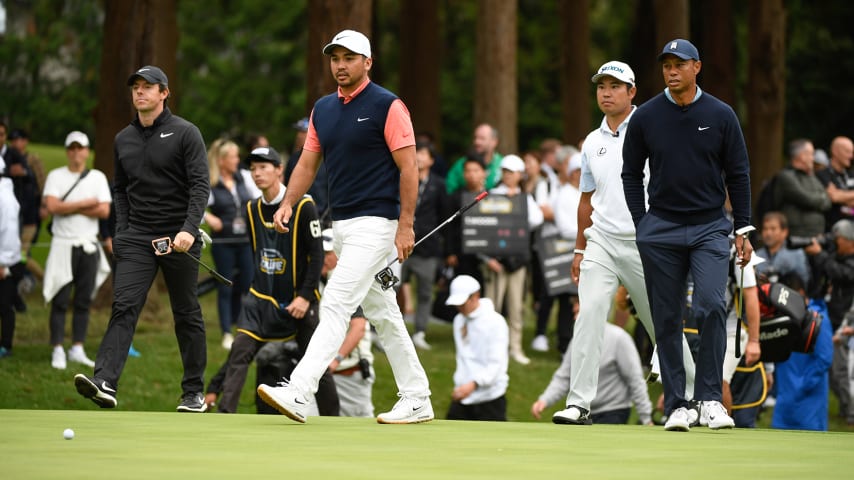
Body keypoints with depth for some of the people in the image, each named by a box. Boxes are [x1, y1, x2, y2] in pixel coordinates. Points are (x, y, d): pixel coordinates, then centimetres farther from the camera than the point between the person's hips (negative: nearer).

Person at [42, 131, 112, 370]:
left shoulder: (98, 177, 7)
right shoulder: (56, 176, 2)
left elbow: (104, 211, -6)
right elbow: (52, 206, -14)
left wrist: (69, 208, -9)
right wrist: (85, 204, -10)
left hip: (89, 245, 2)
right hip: (63, 244, -2)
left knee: (84, 300, 4)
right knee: (60, 300, -5)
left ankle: (77, 349, 9)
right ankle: (58, 350, -2)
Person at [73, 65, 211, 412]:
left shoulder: (185, 133, -4)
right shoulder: (123, 139, 12)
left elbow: (200, 184, -11)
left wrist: (190, 228, -24)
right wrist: (122, 231, 9)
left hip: (178, 238, -3)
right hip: (136, 239, 3)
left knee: (186, 315, 5)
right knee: (124, 306, -13)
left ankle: (194, 393, 14)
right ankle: (105, 383, -27)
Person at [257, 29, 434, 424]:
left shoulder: (387, 106, -9)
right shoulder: (322, 109, 13)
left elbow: (408, 167, -11)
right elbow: (308, 163, 15)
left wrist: (405, 225, -16)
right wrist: (288, 204, -2)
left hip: (375, 223, -8)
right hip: (341, 225, 8)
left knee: (336, 305, -16)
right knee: (381, 312, 12)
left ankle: (297, 394, -23)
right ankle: (416, 399, 19)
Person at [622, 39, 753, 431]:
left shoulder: (721, 116, 2)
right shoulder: (646, 117, 3)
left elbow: (738, 174, 7)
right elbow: (631, 174, 10)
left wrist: (742, 230, 2)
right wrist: (642, 226, 2)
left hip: (710, 227, -1)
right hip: (661, 229, 1)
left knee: (711, 306, -18)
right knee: (667, 319, 2)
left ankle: (710, 397, -10)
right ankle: (675, 404, 8)